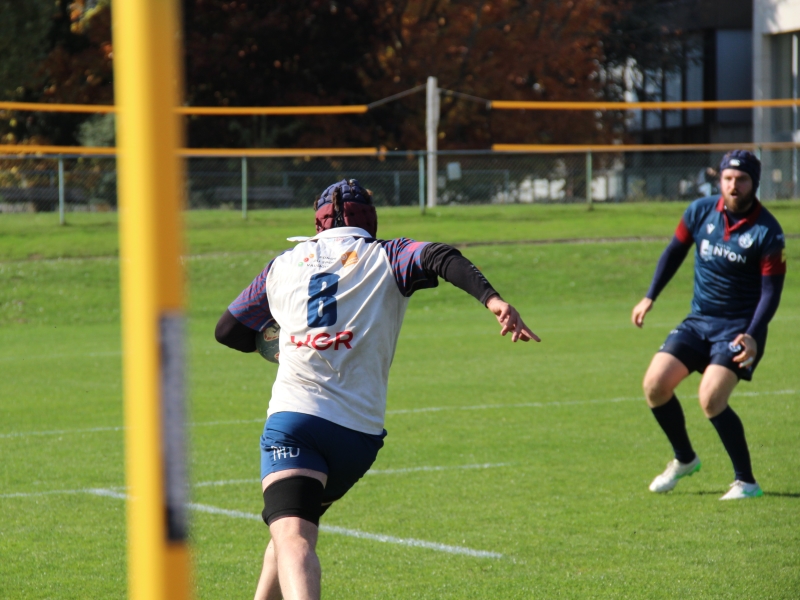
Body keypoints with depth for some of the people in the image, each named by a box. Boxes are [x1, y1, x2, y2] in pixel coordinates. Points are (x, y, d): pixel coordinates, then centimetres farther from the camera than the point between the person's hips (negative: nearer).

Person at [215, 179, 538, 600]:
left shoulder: (284, 265, 18)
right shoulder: (384, 258, 11)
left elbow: (228, 331, 26)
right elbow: (440, 258, -10)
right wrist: (491, 298, -22)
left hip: (292, 417, -1)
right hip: (359, 430, 1)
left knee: (292, 537, -18)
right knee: (298, 523, 25)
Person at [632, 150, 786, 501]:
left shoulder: (767, 232, -15)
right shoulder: (701, 211, -3)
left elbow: (771, 290, -14)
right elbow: (675, 251, 13)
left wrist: (752, 336, -27)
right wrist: (650, 297, 10)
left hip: (740, 328, -5)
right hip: (699, 321, 5)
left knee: (711, 399, -23)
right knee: (655, 385, -6)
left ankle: (746, 482, -9)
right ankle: (684, 459, 20)